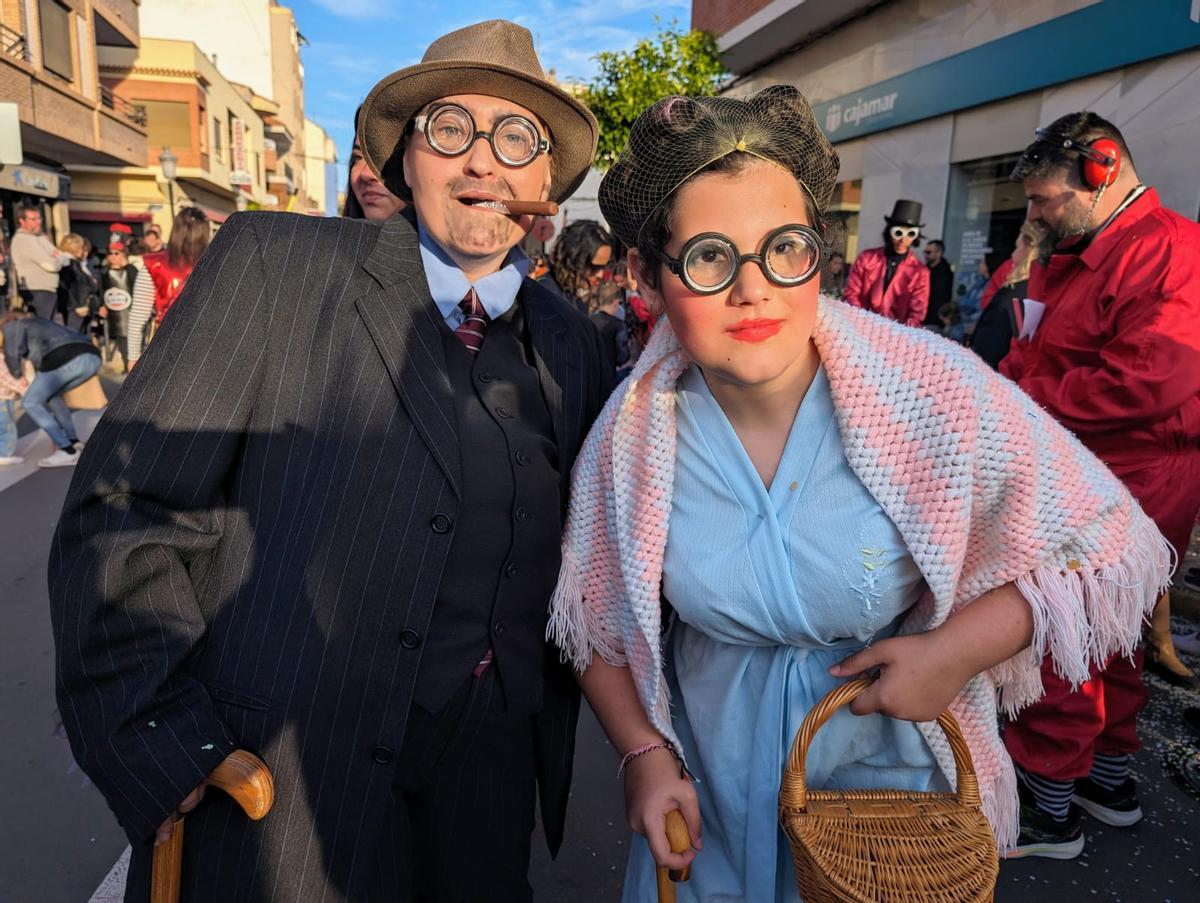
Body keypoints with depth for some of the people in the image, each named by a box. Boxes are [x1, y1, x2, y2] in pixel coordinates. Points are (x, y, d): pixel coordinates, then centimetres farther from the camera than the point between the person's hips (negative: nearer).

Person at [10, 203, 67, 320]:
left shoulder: (40, 237, 17)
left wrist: (58, 257, -7)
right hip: (36, 294, -9)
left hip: (49, 291, 9)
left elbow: (66, 259, 14)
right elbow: (51, 265, -19)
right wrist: (58, 260, 2)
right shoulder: (23, 239, -12)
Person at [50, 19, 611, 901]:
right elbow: (124, 514, -11)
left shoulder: (572, 340, 5)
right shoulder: (274, 264, -8)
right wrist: (166, 752, -15)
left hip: (496, 759, 5)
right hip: (279, 773, -4)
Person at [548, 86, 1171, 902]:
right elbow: (597, 624, -1)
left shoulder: (936, 391, -23)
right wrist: (645, 754, -9)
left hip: (896, 770, 0)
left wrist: (959, 648, -21)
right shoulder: (629, 436, -16)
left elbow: (1110, 548, -11)